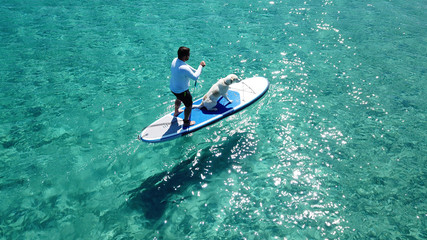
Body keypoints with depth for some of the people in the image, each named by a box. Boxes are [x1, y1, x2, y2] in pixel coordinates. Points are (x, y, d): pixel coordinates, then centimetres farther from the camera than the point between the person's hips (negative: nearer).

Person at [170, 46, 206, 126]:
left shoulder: (175, 60, -10)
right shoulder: (184, 68, -38)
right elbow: (195, 77, -27)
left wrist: (196, 71, 7)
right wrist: (200, 66, -19)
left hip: (173, 88, 9)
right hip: (182, 91, -9)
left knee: (179, 99, 38)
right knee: (189, 105, 16)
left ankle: (176, 112, 64)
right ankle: (186, 122, 36)